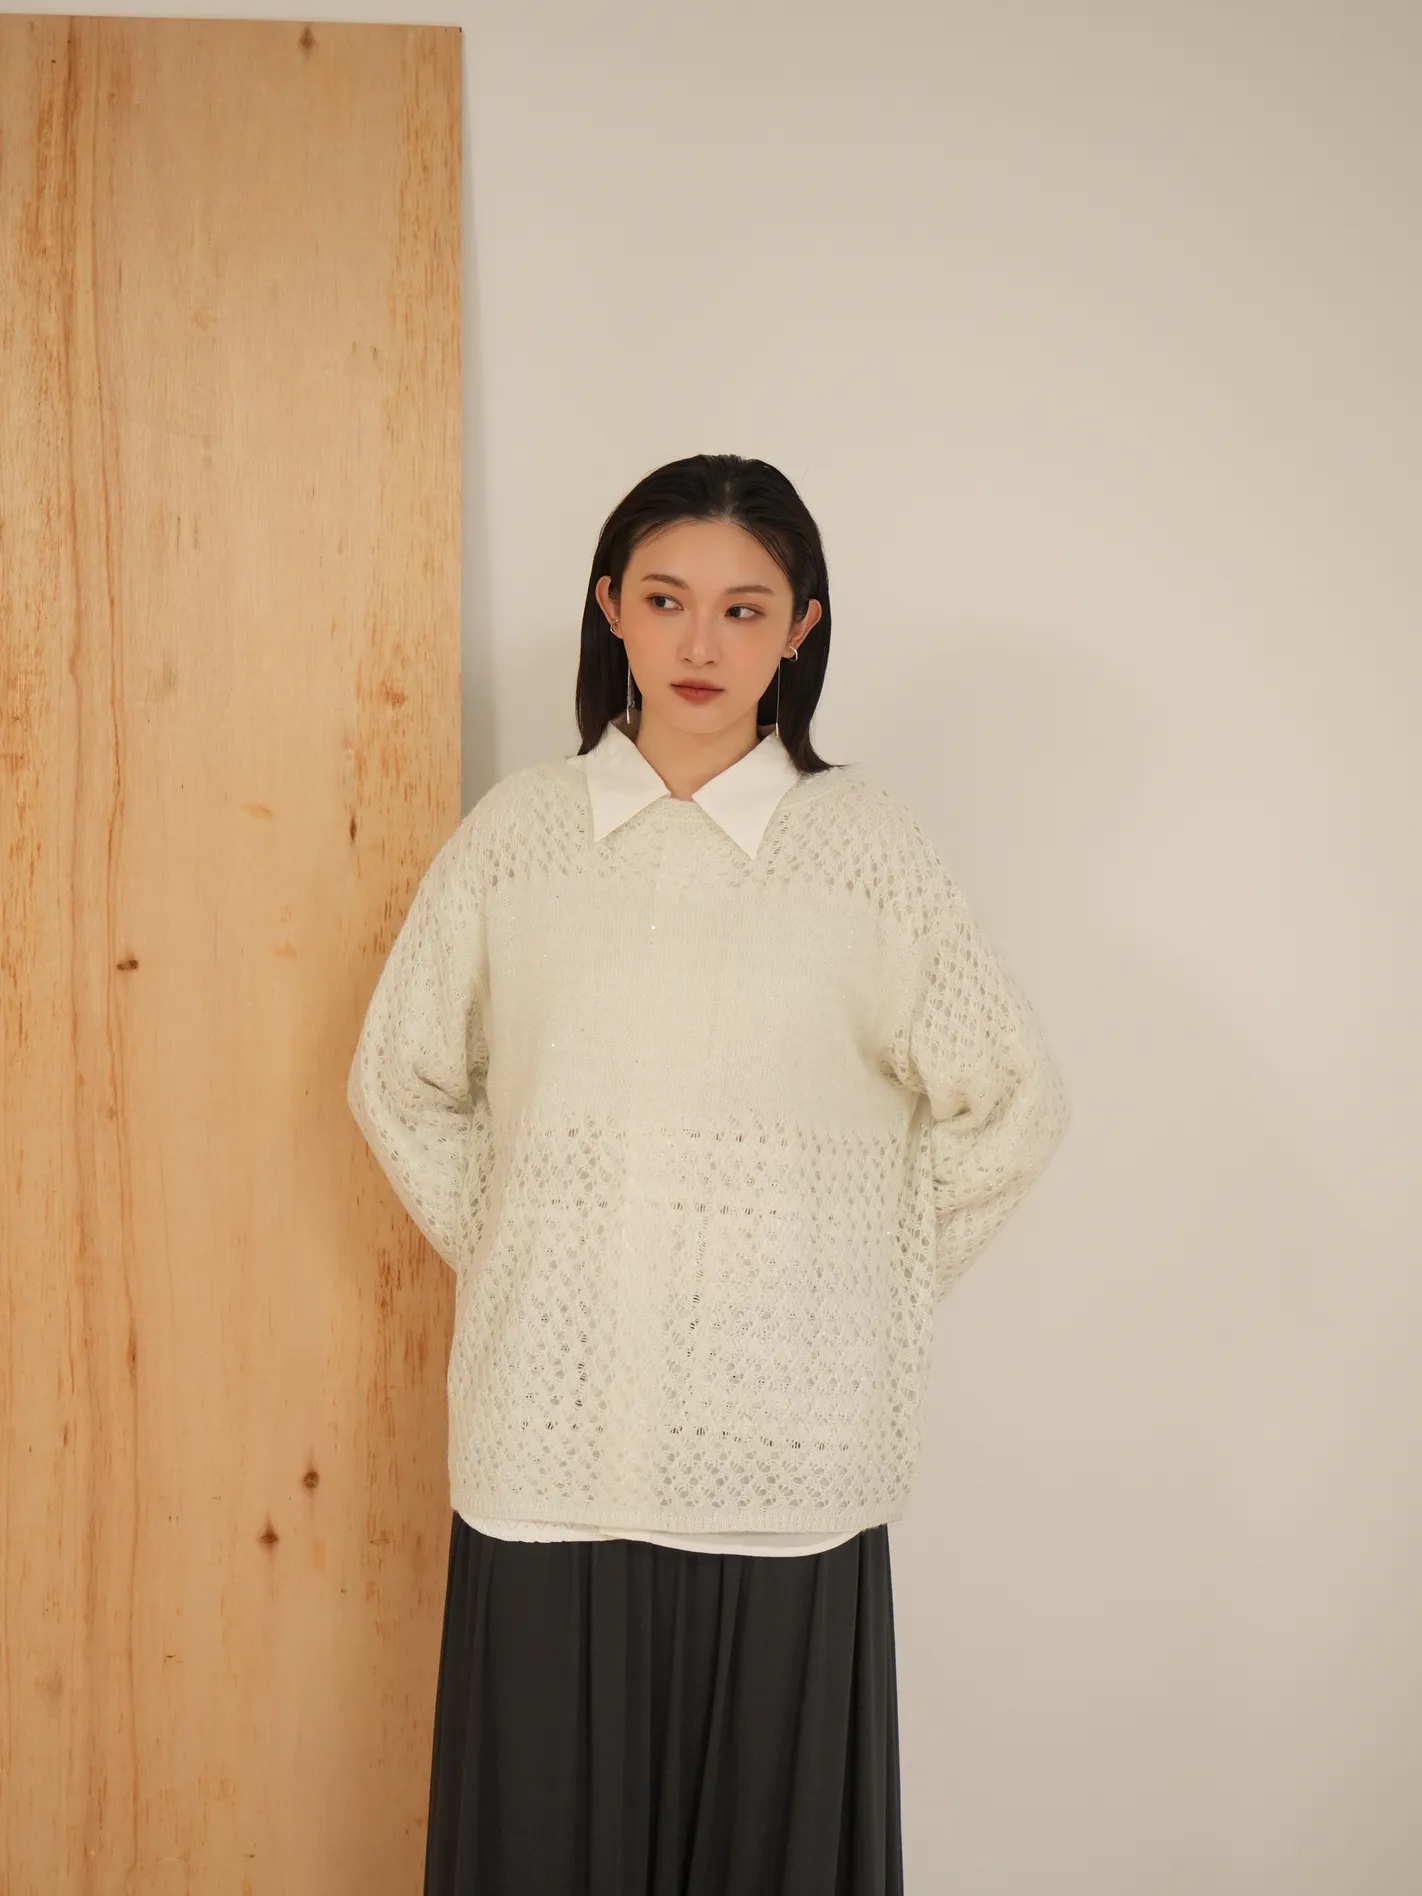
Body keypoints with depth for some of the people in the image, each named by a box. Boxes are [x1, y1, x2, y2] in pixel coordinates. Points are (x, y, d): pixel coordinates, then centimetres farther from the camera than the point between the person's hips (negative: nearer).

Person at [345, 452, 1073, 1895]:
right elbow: (399, 1084, 13)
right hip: (550, 1437, 1)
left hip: (780, 1451, -1)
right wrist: (499, 1258, 7)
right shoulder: (516, 832, 3)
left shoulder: (864, 846, -1)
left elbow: (1010, 1108, 4)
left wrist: (875, 1289, 3)